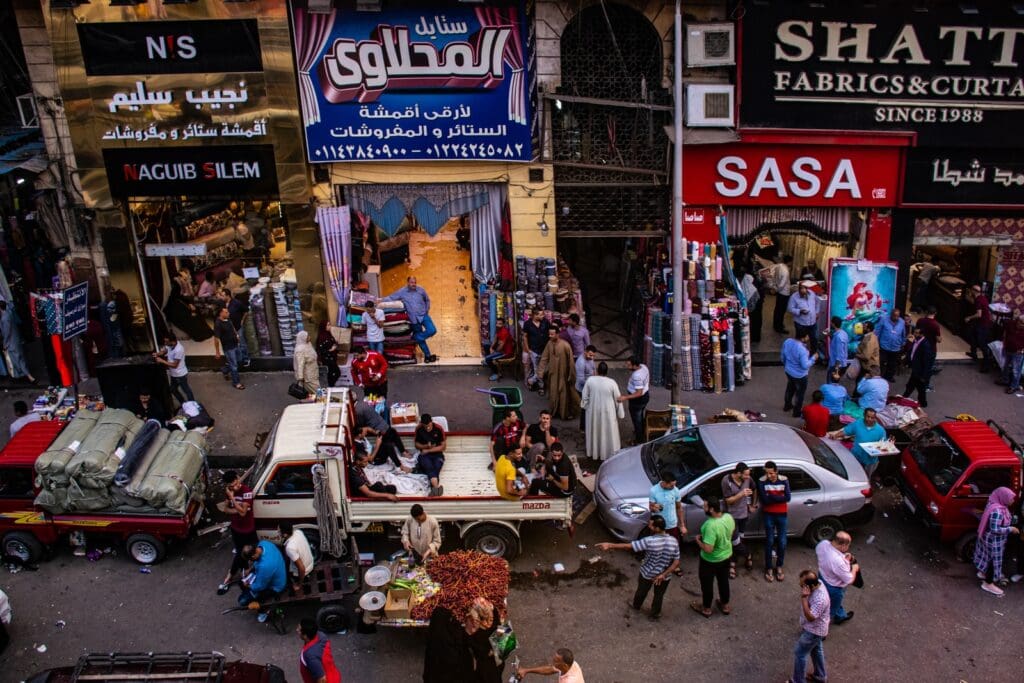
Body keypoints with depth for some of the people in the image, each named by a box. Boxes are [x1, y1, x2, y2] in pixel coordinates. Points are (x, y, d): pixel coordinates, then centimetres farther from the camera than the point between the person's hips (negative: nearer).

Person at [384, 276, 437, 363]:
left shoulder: (421, 290, 0)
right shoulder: (402, 292, -4)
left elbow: (427, 300, 16)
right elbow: (390, 298, -1)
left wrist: (426, 310, 9)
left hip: (423, 316, 1)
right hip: (413, 319, -1)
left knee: (432, 330, -19)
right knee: (420, 339, 5)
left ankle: (415, 338, 2)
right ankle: (427, 356, 17)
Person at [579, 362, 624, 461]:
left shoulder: (590, 380, -15)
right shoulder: (612, 383, -20)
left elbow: (585, 397, -4)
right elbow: (617, 399, -9)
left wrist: (585, 405, 16)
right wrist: (620, 413, 3)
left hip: (593, 411, 2)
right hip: (607, 412, -2)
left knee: (594, 432, 21)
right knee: (608, 433, 15)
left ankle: (593, 453, 36)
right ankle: (609, 453, 29)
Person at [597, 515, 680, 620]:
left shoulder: (649, 541, -33)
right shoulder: (674, 541, -20)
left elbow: (628, 546, -29)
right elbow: (676, 563, -15)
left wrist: (610, 545, -23)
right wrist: (664, 574, -14)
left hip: (648, 573, -2)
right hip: (664, 575, 2)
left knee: (642, 591, 28)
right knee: (659, 595, 27)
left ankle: (636, 605, 54)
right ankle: (655, 614, 47)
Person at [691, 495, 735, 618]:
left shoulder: (711, 526, -38)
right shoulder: (728, 517, -16)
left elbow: (708, 549, -35)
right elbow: (732, 532, 5)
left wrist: (698, 540, -18)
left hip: (710, 561, -7)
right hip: (727, 556, 7)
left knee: (707, 584, 18)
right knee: (723, 581, 27)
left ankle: (706, 609, 39)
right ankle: (725, 606, 47)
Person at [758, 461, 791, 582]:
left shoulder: (784, 480, -9)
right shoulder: (762, 481, -13)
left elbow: (788, 497, -16)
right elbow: (764, 500, -19)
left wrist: (771, 496, -20)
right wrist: (778, 497, -21)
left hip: (782, 515, 1)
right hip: (769, 515, -1)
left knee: (782, 542, 8)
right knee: (769, 541, 6)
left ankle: (779, 567, 26)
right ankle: (769, 568, 19)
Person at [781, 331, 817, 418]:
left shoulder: (787, 341, -13)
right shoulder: (802, 349, -35)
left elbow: (783, 356, 2)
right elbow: (805, 365, -29)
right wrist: (813, 358, -14)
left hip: (788, 371, 7)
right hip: (799, 375, -7)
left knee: (790, 388, 30)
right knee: (800, 393, 17)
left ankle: (787, 406, 49)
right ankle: (797, 412, 33)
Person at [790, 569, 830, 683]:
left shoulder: (820, 599, -40)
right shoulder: (817, 584, -12)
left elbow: (810, 617, -36)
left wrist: (804, 598, -41)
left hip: (814, 630, -9)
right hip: (814, 628, 9)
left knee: (799, 653, 7)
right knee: (816, 650, 27)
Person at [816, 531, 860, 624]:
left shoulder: (823, 543, -24)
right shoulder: (838, 562, -44)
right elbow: (849, 580, -29)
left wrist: (843, 557, -3)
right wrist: (854, 568, -8)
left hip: (822, 577, 8)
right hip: (834, 587, -7)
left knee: (837, 602, 36)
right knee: (832, 607, 23)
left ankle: (841, 616, 64)